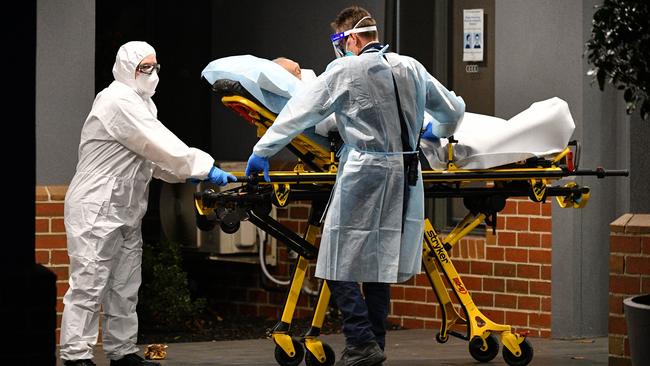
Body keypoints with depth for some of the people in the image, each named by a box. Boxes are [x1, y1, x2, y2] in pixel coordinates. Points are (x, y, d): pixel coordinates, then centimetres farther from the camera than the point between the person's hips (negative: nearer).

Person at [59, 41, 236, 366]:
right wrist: (204, 168, -18)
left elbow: (150, 156, 17)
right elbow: (161, 145, -20)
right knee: (89, 284, -11)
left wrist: (185, 173, 2)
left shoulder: (140, 103, 18)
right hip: (97, 208, -10)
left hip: (125, 211, 10)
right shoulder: (118, 102, -15)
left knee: (125, 287, 12)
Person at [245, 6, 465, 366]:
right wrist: (437, 132, 42)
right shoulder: (411, 68, 9)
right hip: (405, 178, 6)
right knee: (378, 265, 13)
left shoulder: (346, 71, -7)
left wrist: (262, 152, 4)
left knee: (341, 264, 0)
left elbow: (299, 112, -4)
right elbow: (454, 110, 20)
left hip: (363, 176, -6)